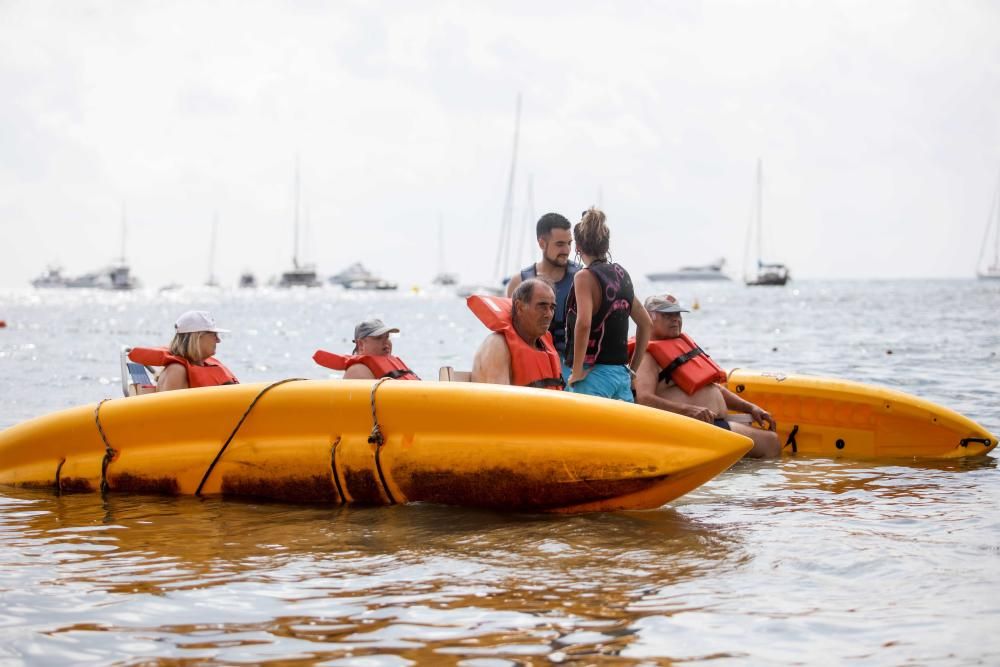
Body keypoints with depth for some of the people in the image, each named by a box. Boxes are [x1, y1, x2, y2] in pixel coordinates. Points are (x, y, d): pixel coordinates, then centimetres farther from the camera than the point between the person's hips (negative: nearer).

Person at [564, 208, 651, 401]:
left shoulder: (585, 277, -9)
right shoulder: (621, 274, 14)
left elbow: (583, 323, -23)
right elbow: (645, 323, 20)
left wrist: (576, 372, -16)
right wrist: (633, 368, 22)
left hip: (593, 374, -7)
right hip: (621, 374, 7)